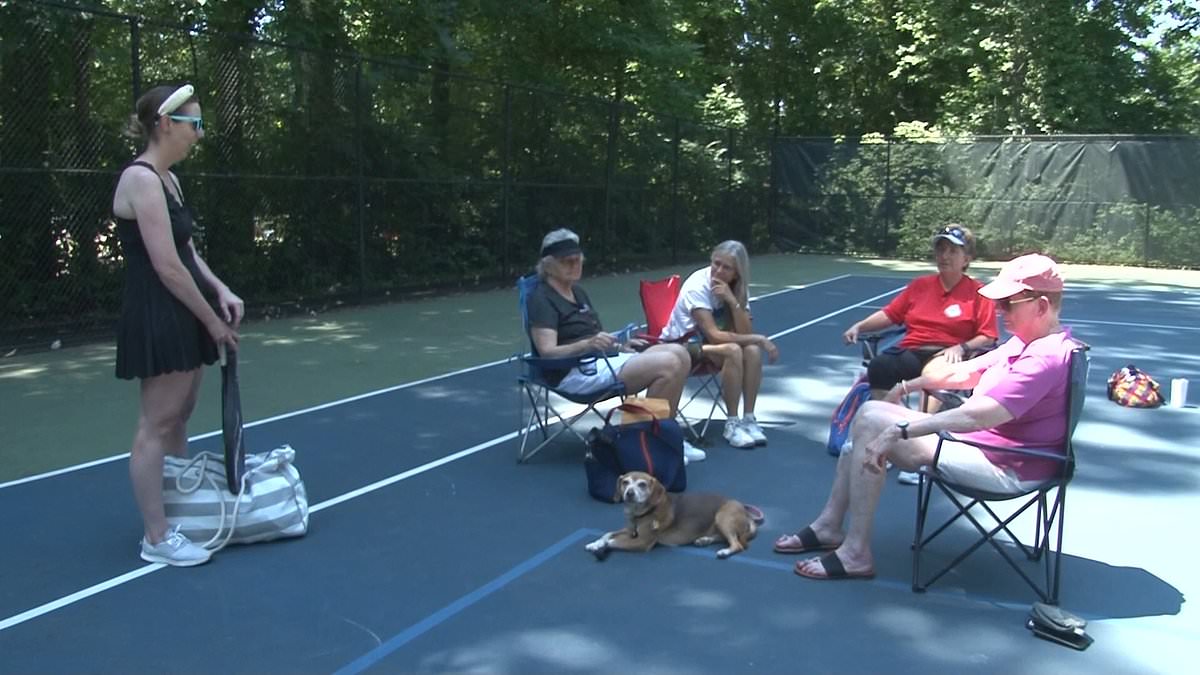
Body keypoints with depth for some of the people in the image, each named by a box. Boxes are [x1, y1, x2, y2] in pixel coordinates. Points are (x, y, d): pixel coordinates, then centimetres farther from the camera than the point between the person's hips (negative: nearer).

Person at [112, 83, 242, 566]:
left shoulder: (167, 179, 13)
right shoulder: (141, 179, -17)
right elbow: (166, 266, -21)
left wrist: (221, 291, 0)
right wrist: (213, 321, -14)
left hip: (182, 317, 10)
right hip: (157, 319, -10)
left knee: (178, 419, 16)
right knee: (156, 427, -2)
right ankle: (156, 537, 7)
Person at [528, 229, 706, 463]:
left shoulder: (578, 291, 21)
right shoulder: (542, 299, -7)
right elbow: (547, 352, -19)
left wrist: (620, 345, 5)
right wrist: (587, 344, -35)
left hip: (605, 359, 9)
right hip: (577, 372, -9)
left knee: (679, 353, -7)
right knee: (668, 364, -24)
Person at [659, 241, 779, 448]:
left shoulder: (738, 288, -5)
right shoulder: (697, 286, -23)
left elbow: (745, 333, -16)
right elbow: (714, 335, -30)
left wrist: (732, 301, -29)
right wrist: (759, 339, -29)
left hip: (708, 343, 6)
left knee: (753, 351, -25)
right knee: (732, 351, -33)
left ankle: (748, 419, -16)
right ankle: (732, 424, -23)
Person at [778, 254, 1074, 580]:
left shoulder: (1046, 357, -23)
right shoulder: (1025, 343, 10)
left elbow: (979, 414, -34)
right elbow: (965, 372, 21)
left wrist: (900, 430, -35)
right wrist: (909, 386, 18)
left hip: (1002, 467, -11)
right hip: (978, 440, 11)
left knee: (872, 426, -17)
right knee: (869, 414, 5)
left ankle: (855, 554, -10)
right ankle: (829, 526, 9)